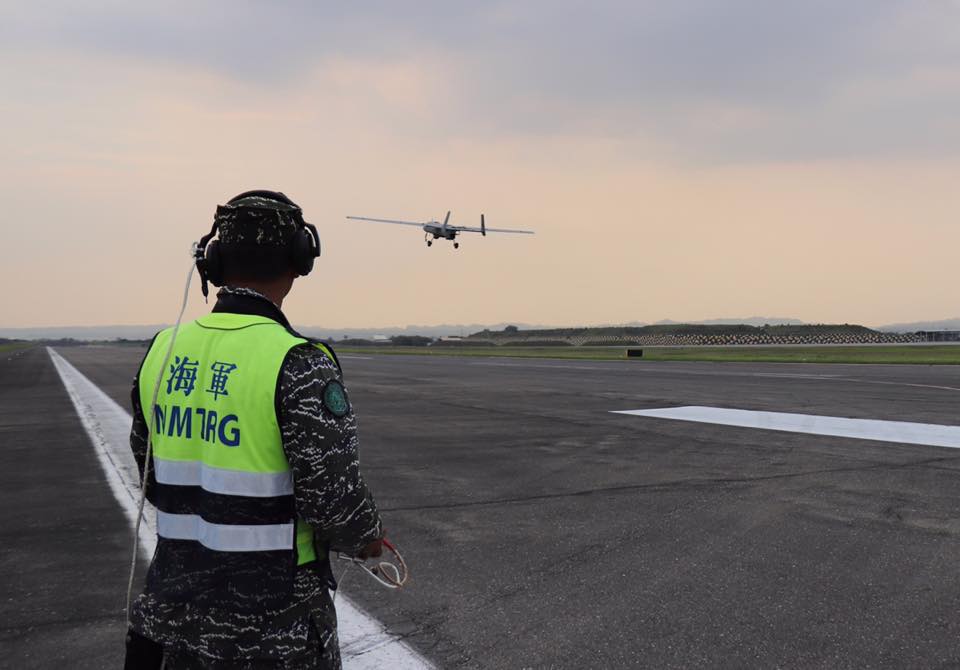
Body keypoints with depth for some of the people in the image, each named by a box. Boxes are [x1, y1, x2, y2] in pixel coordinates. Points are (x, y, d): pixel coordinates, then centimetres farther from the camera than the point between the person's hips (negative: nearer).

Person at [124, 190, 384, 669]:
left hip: (180, 609, 5)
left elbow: (152, 474, 9)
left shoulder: (162, 352, -2)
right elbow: (335, 500, -22)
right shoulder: (299, 365, -22)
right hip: (276, 629, -5)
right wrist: (368, 539, -1)